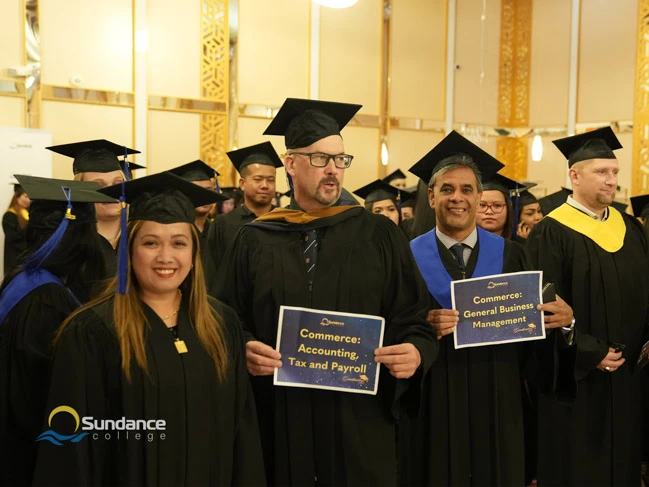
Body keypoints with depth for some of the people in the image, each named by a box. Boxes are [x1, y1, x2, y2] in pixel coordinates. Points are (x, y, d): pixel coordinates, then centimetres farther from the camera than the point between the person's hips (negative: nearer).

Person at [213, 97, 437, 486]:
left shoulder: (381, 236, 3)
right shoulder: (255, 241, 3)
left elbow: (414, 320, 1)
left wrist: (416, 353, -19)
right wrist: (245, 352, -16)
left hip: (360, 424, 0)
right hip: (280, 427, 1)